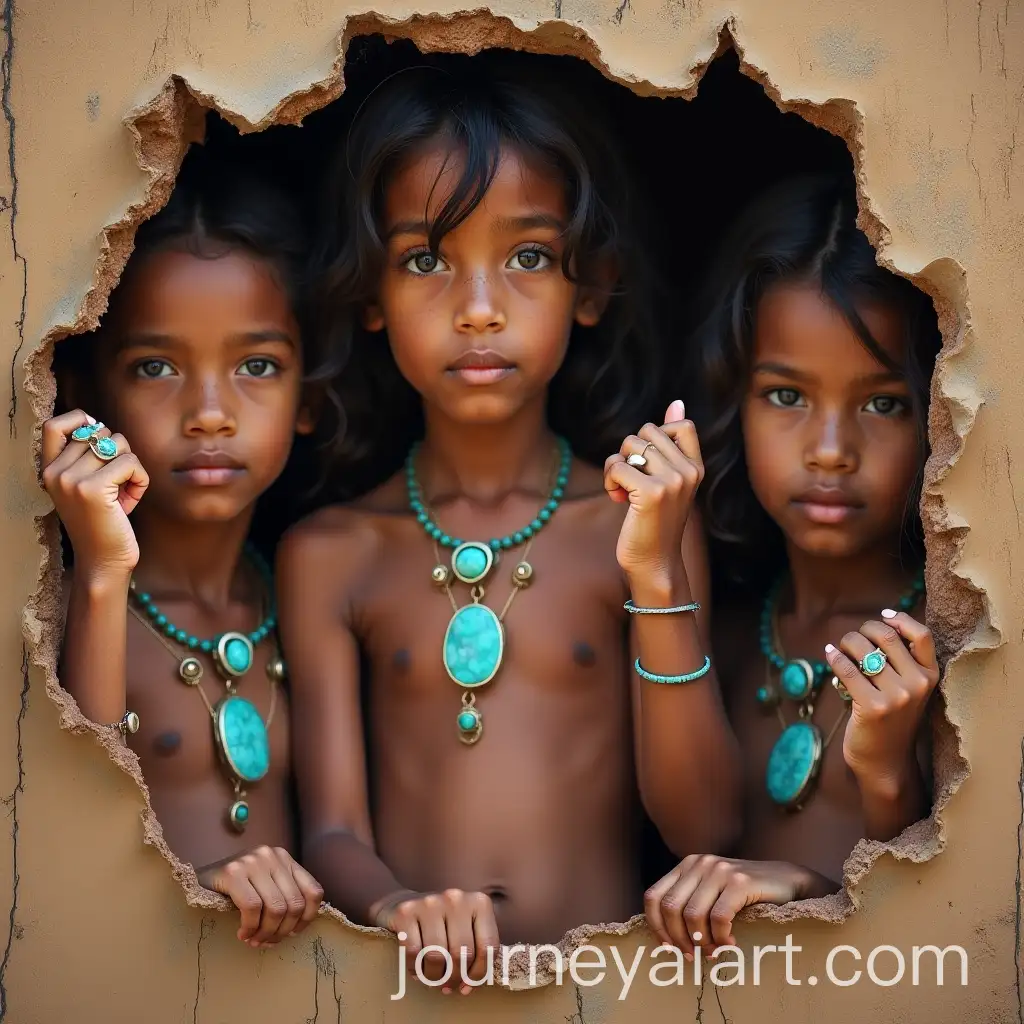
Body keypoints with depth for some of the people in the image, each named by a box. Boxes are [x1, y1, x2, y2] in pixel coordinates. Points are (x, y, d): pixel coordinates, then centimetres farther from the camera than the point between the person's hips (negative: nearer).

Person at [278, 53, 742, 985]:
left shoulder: (641, 517, 3)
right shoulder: (330, 555, 5)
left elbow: (703, 827, -2)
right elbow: (332, 831, 0)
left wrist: (658, 577, -13)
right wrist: (400, 907, -21)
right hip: (411, 980, 0)